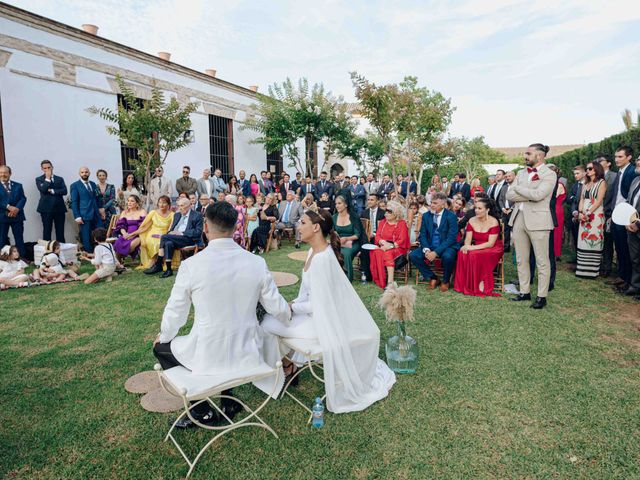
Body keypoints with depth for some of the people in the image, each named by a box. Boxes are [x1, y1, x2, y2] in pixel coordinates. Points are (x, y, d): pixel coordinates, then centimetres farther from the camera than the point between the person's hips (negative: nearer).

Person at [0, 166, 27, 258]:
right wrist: (8, 207, -20)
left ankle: (23, 259, 8)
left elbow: (23, 198, 1)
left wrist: (17, 208, -16)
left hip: (17, 216, 1)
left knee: (19, 240, 4)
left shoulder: (18, 185, 11)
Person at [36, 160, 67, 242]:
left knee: (60, 232, 3)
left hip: (59, 208, 2)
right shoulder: (39, 179, 8)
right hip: (46, 209, -2)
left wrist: (52, 191, -9)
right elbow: (43, 190, -12)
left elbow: (64, 191, -1)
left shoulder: (60, 179, 13)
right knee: (46, 232, 0)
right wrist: (47, 178, -6)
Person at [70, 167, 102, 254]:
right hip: (84, 216, -5)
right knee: (86, 239, 0)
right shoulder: (75, 185, 1)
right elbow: (74, 202, -3)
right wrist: (77, 217, -10)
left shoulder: (93, 184, 16)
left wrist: (100, 209, 10)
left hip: (96, 215, 5)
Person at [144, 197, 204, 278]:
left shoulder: (197, 216, 1)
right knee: (168, 243, -28)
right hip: (174, 238, 6)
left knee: (164, 237, -25)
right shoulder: (177, 215, 23)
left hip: (188, 239, -6)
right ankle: (168, 269, -26)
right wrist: (171, 232, -2)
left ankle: (158, 265, -18)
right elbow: (172, 228, 23)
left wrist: (182, 233, -15)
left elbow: (198, 232, -10)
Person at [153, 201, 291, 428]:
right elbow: (277, 308, -2)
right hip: (246, 354, 4)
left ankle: (202, 412, 23)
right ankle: (227, 402, 33)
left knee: (161, 348, 25)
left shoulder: (191, 265, -16)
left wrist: (164, 336, 18)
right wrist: (287, 316, 23)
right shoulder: (257, 263, -10)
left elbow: (175, 313, -4)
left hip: (207, 356, -3)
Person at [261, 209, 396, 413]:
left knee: (268, 324, -7)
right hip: (316, 312, 9)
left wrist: (292, 308, -12)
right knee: (270, 317, 13)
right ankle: (288, 358, 24)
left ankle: (287, 365, 16)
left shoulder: (322, 258, -28)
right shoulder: (314, 251, 2)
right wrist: (294, 303, 1)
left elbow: (318, 304, -25)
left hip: (321, 319, -9)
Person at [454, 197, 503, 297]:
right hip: (477, 249, 5)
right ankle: (466, 284, -19)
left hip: (492, 250, -5)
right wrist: (466, 246, -24)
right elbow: (468, 240, 0)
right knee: (463, 254, -26)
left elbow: (490, 243, -17)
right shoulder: (472, 221, 3)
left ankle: (481, 284, -20)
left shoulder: (493, 222, -12)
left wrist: (473, 247, -26)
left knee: (474, 255, -33)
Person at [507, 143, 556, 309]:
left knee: (542, 261, 1)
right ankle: (524, 292, 22)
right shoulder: (522, 173, 14)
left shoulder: (549, 174, -4)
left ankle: (541, 296, 9)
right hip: (518, 218, 7)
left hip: (537, 220, -6)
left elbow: (538, 194, -20)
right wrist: (529, 196, -9)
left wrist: (518, 188, -6)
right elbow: (509, 195, 6)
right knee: (521, 260, 11)